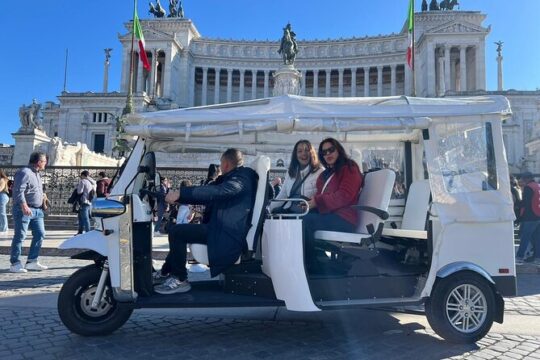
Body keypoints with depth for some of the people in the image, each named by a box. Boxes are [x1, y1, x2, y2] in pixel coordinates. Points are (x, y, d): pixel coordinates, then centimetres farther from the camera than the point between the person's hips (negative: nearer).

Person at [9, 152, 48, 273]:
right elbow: (18, 191, -22)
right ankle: (15, 264, 6)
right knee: (20, 236, -2)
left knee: (40, 234, 7)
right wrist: (24, 206, -30)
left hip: (37, 210, 9)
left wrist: (42, 196, 16)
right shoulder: (24, 172, -13)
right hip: (24, 210, -9)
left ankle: (32, 261, 14)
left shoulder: (36, 174, 18)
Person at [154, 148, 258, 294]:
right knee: (178, 231, 16)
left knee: (177, 232, -16)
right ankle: (170, 273, 16)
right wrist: (178, 198, 13)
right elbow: (210, 197, 21)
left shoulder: (242, 178, -11)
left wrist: (181, 193, -30)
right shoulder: (231, 179, 21)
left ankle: (180, 280, -6)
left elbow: (216, 191, -28)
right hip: (223, 229, 11)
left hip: (228, 235, -11)